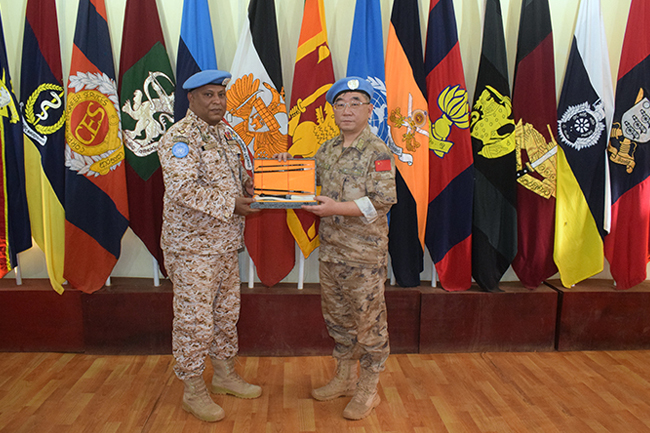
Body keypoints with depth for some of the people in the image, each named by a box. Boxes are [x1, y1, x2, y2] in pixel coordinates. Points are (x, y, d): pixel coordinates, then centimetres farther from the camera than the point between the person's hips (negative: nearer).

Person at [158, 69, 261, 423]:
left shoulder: (225, 132, 12)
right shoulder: (179, 138, -16)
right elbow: (183, 191, -26)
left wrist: (246, 182, 2)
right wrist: (230, 204, -22)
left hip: (226, 242, 9)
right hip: (192, 245, -9)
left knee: (227, 312, 18)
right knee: (194, 318, 2)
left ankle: (225, 375, 35)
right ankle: (193, 391, 19)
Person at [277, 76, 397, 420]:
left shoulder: (378, 151, -9)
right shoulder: (327, 150, 11)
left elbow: (384, 199, -17)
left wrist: (338, 208, -23)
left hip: (365, 253, -7)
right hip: (330, 249, 7)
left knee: (369, 320, 4)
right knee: (337, 316, 17)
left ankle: (368, 390, 21)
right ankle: (345, 378, 35)